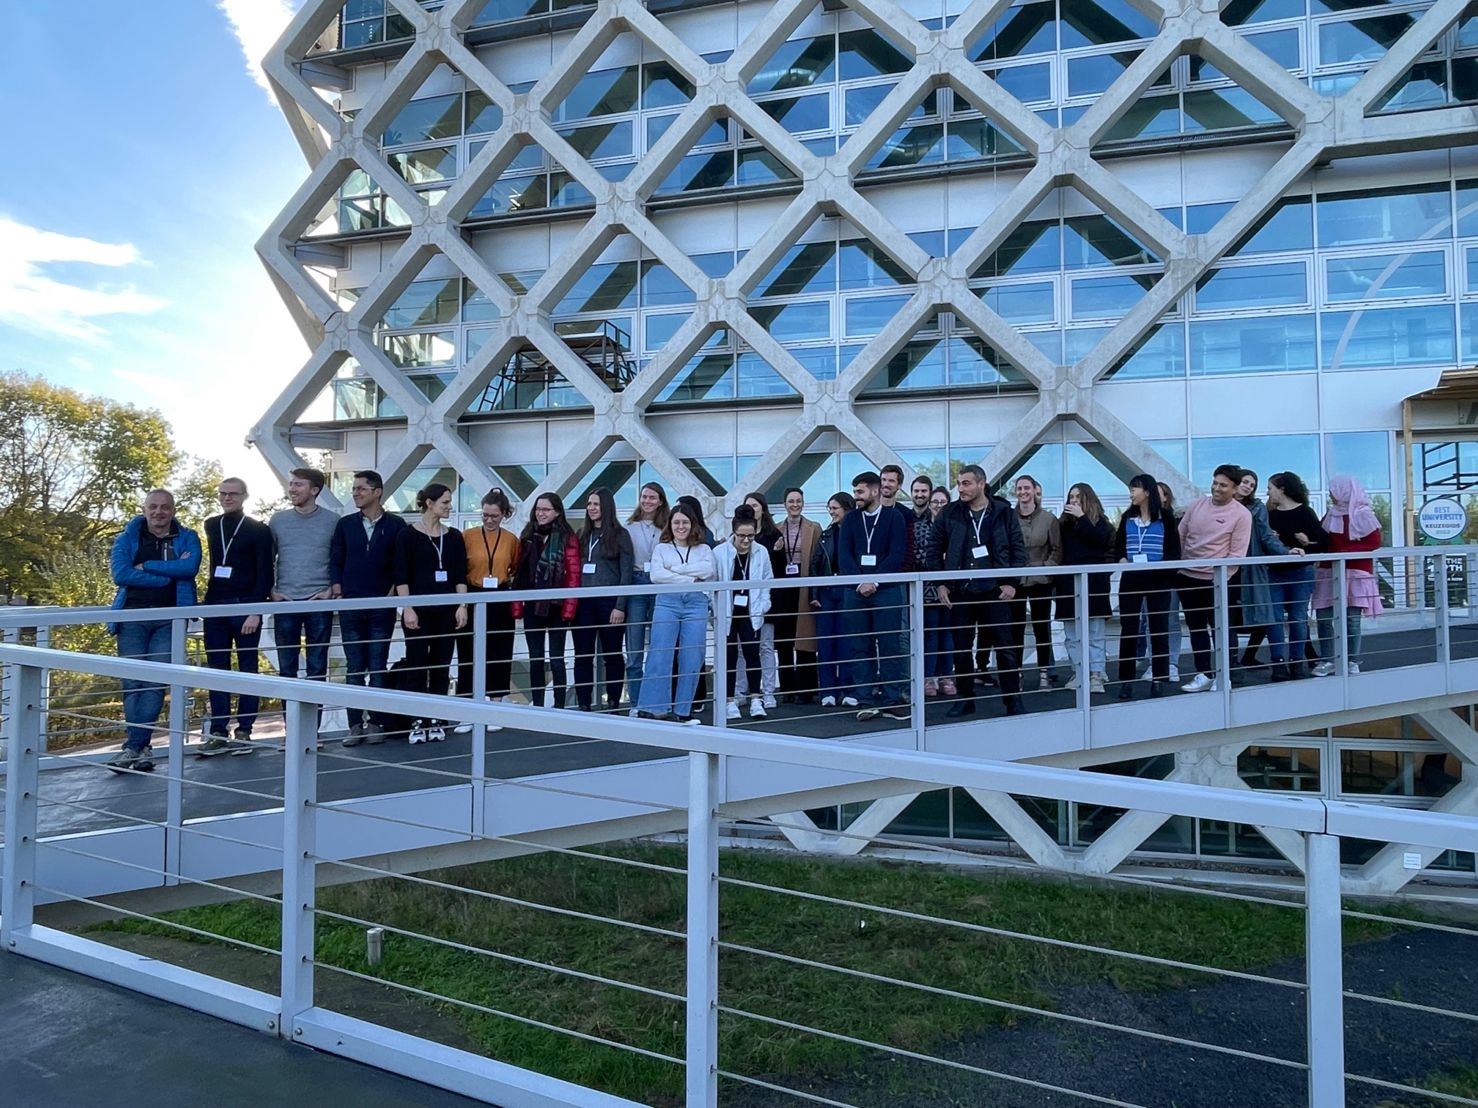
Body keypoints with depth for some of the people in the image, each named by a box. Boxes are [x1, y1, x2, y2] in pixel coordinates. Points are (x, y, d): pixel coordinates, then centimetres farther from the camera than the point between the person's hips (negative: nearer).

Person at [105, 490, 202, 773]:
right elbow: (120, 574, -7)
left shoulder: (187, 538, 8)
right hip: (132, 619, 1)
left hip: (169, 620, -1)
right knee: (133, 683, -2)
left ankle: (132, 746, -6)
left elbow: (189, 568, -11)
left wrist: (146, 566, -10)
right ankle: (141, 748, 4)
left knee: (155, 682, -8)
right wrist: (168, 575, -9)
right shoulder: (127, 538, 9)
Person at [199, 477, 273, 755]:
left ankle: (243, 732, 6)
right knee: (217, 669, 5)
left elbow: (264, 573, -8)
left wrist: (256, 610, -15)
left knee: (248, 669, 1)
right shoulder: (211, 526, 13)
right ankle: (218, 732, 8)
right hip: (214, 606, 5)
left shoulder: (258, 530, -3)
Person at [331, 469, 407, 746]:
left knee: (378, 668, 2)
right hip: (350, 607, 2)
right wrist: (338, 593, 0)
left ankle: (377, 723, 9)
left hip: (382, 607, -2)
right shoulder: (345, 524, 8)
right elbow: (335, 562, 9)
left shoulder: (395, 525, 1)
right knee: (354, 668, 5)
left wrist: (392, 593, -5)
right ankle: (355, 724, 10)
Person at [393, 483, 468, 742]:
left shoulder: (453, 536, 8)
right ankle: (418, 722, 6)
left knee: (441, 665, 6)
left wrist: (462, 606, 0)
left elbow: (460, 575, 8)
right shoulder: (408, 534, -2)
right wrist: (407, 609, -11)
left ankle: (437, 721, 13)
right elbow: (401, 576, -5)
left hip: (446, 610, 4)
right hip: (418, 610, -3)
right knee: (417, 664, -1)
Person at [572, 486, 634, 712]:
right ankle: (583, 705, 10)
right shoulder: (582, 534, 12)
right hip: (583, 602, 4)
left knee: (612, 655, 6)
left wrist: (620, 606, -11)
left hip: (609, 601, -4)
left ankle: (613, 702, 15)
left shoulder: (619, 535, 0)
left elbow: (626, 572, -5)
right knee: (582, 655, 4)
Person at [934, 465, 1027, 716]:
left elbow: (1018, 549, 2)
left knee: (1005, 647, 1)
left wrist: (1011, 582, -5)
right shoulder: (950, 514, 4)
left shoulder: (1003, 512, 2)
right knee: (961, 648, 7)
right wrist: (941, 583, 0)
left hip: (995, 591, -1)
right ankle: (965, 699, 19)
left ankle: (1013, 699, 11)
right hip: (960, 592, 2)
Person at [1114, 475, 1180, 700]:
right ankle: (1126, 680, 7)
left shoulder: (1165, 518, -1)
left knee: (1159, 630, 3)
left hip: (1158, 580, -3)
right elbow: (1118, 546, 15)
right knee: (1128, 630, 1)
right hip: (1131, 580, 3)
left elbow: (1174, 550, -2)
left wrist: (1159, 565, -16)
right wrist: (1123, 560, -5)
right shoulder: (1127, 518, 9)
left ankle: (1158, 680, 12)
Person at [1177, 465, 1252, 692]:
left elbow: (1237, 553, -10)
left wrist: (1220, 577, -16)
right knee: (1196, 628, 11)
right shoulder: (1197, 505, 6)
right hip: (1187, 577, 5)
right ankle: (1203, 674, 20)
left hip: (1215, 580, -5)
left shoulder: (1241, 515, -7)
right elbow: (1180, 537, 12)